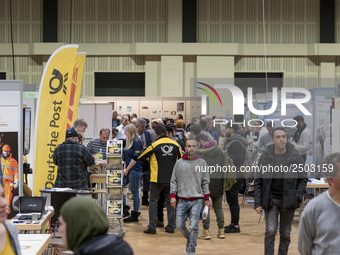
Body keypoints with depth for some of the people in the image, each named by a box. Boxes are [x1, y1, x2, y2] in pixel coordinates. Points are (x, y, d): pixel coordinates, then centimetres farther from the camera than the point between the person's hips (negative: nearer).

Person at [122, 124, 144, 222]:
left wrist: (127, 170, -13)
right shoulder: (129, 141, 16)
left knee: (135, 192, -2)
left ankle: (135, 215, 5)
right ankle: (124, 208, 15)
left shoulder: (137, 141, -12)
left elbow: (135, 158, -17)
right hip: (128, 170, 9)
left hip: (135, 170, -9)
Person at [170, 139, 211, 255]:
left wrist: (207, 199, 4)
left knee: (193, 227, -7)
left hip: (197, 200, -2)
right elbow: (174, 181, 9)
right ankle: (189, 239, 30)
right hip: (182, 200, 2)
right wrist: (173, 195, -1)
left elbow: (205, 182, 7)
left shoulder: (202, 163, 4)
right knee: (179, 225, 2)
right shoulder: (179, 163, 6)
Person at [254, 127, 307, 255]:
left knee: (285, 234, 9)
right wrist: (258, 203, -4)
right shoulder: (265, 157, -2)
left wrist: (297, 197, -8)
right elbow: (258, 181, 2)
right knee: (270, 231, -11)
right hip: (271, 200, -1)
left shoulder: (296, 157, -1)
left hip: (288, 200, 1)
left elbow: (303, 179, 6)